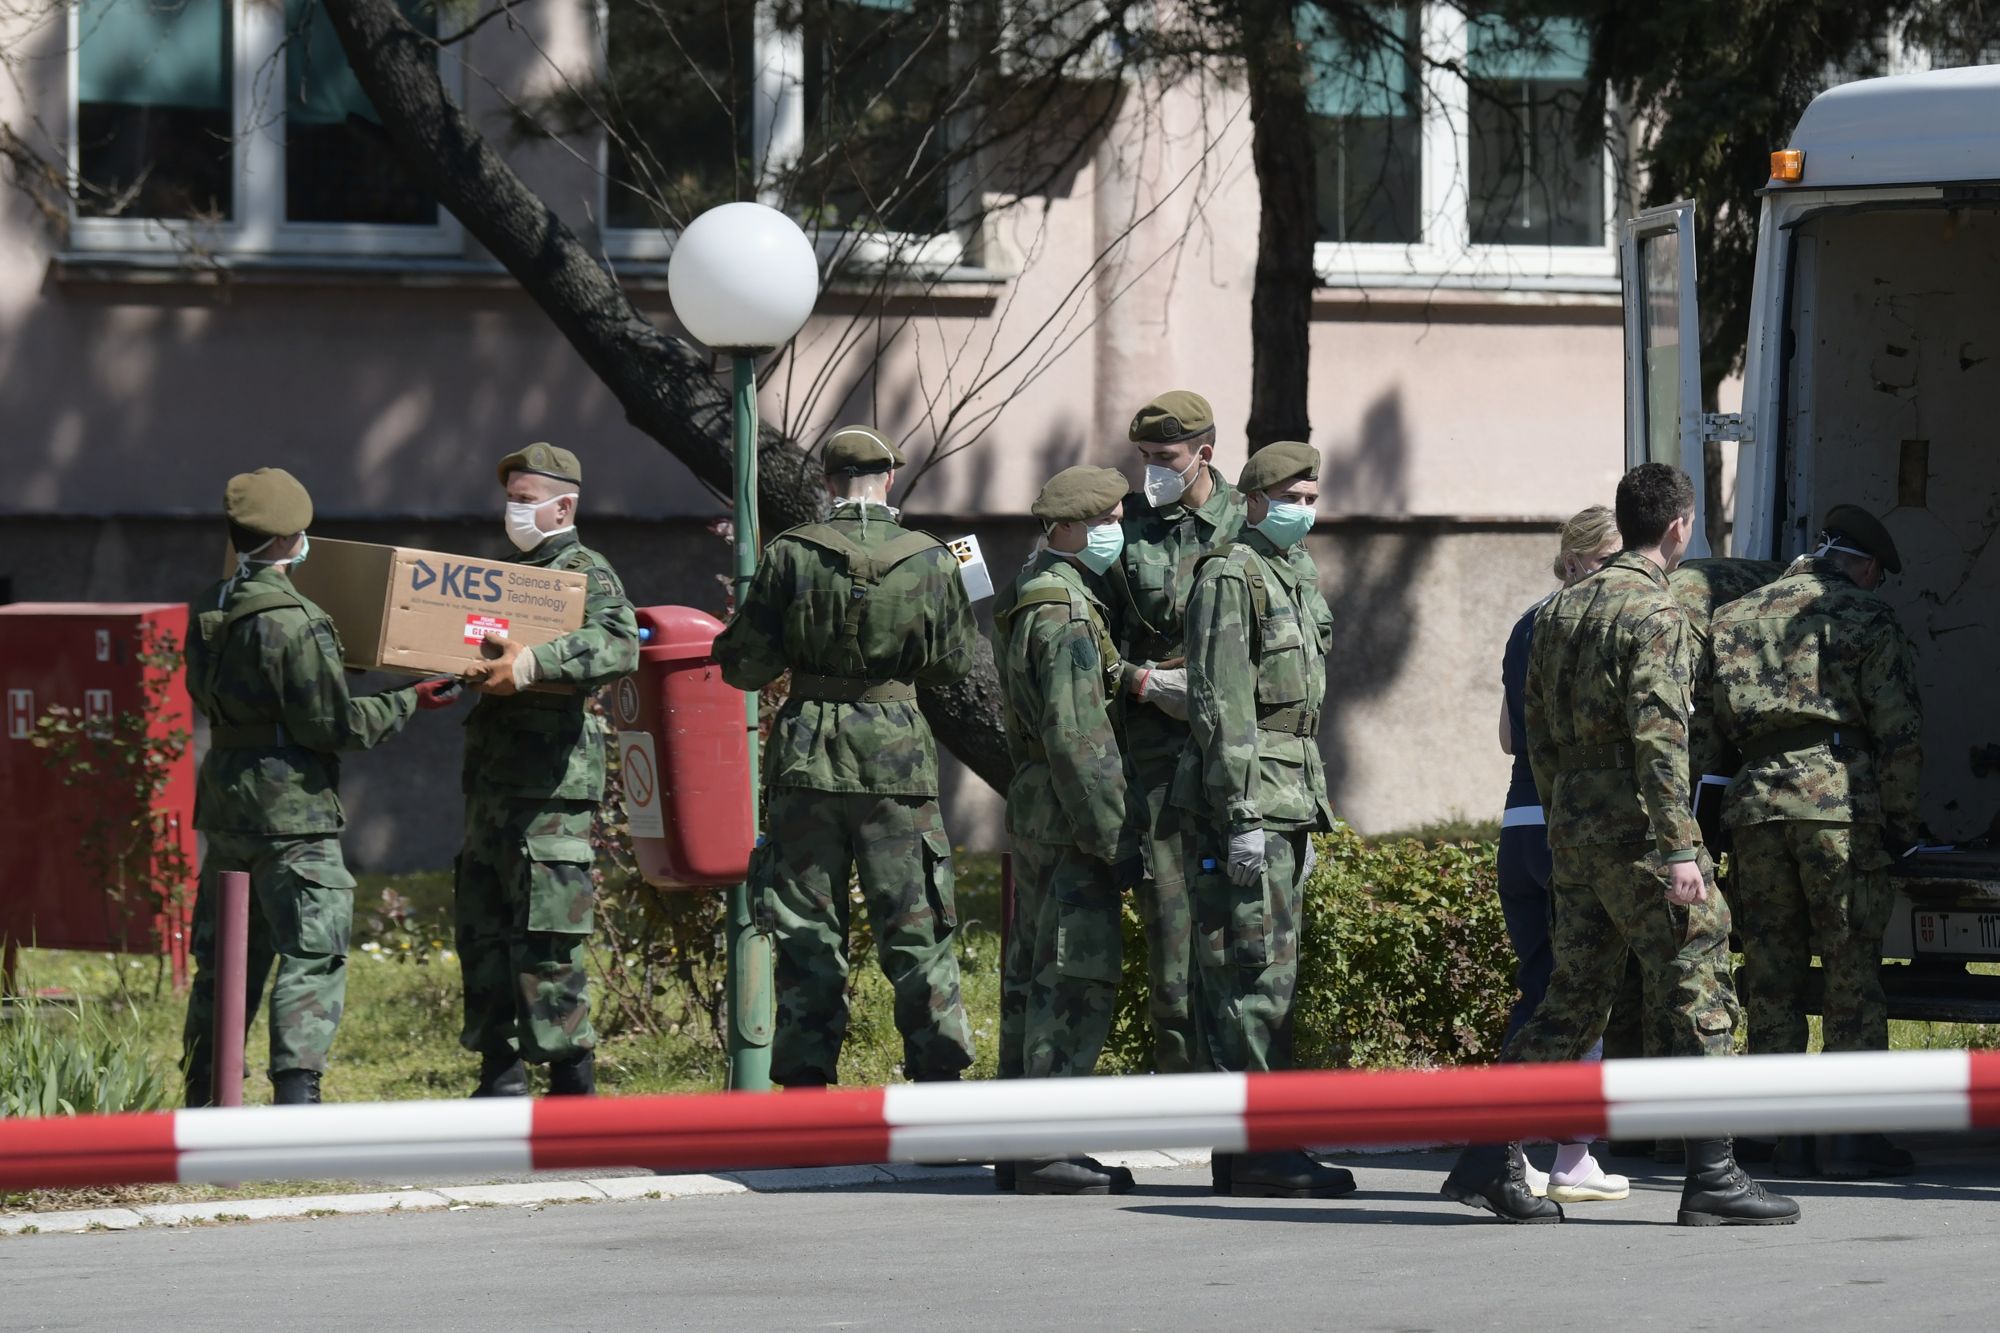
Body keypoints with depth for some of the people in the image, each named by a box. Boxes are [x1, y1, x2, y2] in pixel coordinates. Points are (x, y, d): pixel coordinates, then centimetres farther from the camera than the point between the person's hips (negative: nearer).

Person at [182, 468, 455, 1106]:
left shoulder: (211, 612, 8)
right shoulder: (293, 621, -17)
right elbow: (334, 724, -15)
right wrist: (410, 702, -4)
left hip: (225, 802, 8)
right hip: (291, 810, -8)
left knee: (225, 957, 15)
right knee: (313, 957, -6)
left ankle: (203, 1097, 18)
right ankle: (296, 1090, -16)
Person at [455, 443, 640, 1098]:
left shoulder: (588, 573, -6)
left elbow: (619, 645, -25)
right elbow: (487, 660, 31)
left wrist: (530, 664, -33)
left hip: (551, 780, -9)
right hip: (493, 774, 9)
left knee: (547, 935, -10)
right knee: (482, 926, 8)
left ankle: (572, 1077, -7)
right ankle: (501, 1074, 13)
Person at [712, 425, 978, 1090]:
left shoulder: (789, 556, -5)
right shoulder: (932, 560, -2)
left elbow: (745, 665, -2)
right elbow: (956, 660, 10)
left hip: (808, 758, 0)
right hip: (898, 754, 0)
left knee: (805, 931, 6)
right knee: (915, 930, 7)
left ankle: (806, 1078, 4)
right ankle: (939, 1068, 5)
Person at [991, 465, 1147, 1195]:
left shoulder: (1028, 597, 17)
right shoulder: (1064, 612, -16)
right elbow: (1078, 739, -21)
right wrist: (1116, 837, -19)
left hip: (1034, 815, 11)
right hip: (1070, 819, -11)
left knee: (1034, 978, 12)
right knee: (1077, 978, -10)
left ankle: (1020, 1145, 16)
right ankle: (1049, 1150, -13)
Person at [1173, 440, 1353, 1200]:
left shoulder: (1299, 580, 20)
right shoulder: (1231, 577, -10)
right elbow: (1219, 705, -17)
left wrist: (1309, 816, 23)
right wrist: (1243, 817, -22)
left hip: (1288, 801, 10)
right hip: (1244, 801, -10)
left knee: (1273, 977, 10)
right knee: (1253, 974, -10)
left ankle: (1265, 1145, 14)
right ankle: (1251, 1150, -11)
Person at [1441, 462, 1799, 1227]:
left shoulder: (1561, 610, 14)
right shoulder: (1654, 612, -11)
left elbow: (1538, 735, 18)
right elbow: (1659, 736, -20)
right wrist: (1679, 849, -22)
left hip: (1573, 837, 8)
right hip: (1637, 829, -8)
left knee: (1573, 1001, 12)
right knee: (1699, 997, -3)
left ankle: (1489, 1162, 7)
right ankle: (1711, 1178, -5)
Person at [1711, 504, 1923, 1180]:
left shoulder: (1736, 617, 17)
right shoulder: (1864, 618, 1)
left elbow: (1717, 720, 14)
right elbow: (1899, 730, -5)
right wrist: (1900, 821, 2)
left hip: (1755, 803, 5)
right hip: (1839, 797, -5)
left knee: (1771, 973, 9)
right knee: (1853, 972, 0)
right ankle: (1849, 1131, -3)